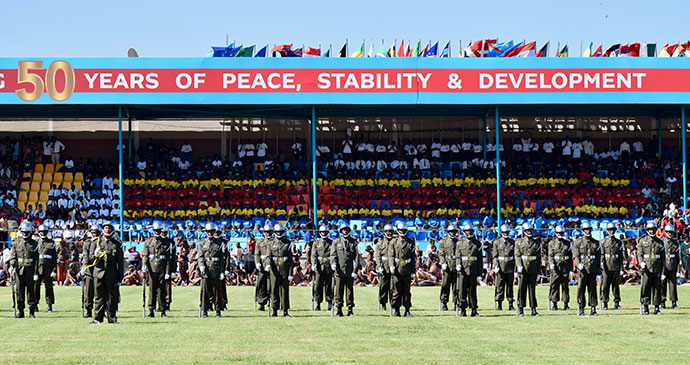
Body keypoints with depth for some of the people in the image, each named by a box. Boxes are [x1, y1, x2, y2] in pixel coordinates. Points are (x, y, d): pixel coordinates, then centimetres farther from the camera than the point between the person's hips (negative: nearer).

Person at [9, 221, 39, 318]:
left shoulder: (34, 244, 4)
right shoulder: (16, 243, 10)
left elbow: (36, 260, 2)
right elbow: (13, 256, 6)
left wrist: (36, 273, -4)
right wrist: (11, 266, -13)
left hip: (30, 271, -1)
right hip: (19, 271, 1)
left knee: (31, 291, 0)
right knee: (19, 291, 2)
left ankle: (32, 311, 6)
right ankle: (20, 311, 9)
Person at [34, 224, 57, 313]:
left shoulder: (51, 243, 8)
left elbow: (55, 258, 6)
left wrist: (54, 270, -2)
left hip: (48, 268, -1)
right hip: (37, 267, 1)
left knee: (49, 286, 0)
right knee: (36, 286, 0)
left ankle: (50, 305, 6)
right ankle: (35, 305, 10)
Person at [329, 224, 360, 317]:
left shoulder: (353, 242, 10)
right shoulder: (336, 241, 11)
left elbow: (357, 257, 6)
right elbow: (333, 254, 4)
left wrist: (355, 270, -3)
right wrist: (333, 263, -17)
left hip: (350, 271, 0)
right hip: (339, 270, 0)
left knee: (350, 290, 2)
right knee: (339, 290, -2)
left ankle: (350, 310, 8)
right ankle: (339, 310, 2)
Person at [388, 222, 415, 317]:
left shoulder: (411, 242, 10)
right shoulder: (393, 242, 9)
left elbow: (413, 258, 10)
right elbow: (391, 256, 2)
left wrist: (413, 272, 6)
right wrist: (391, 265, -17)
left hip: (407, 271, 1)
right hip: (397, 271, -1)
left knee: (406, 291, 3)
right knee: (397, 291, 0)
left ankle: (407, 310, 7)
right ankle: (396, 310, 5)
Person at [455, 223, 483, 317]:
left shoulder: (477, 243, 8)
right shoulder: (460, 242, 9)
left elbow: (480, 260, 7)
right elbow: (458, 255, 4)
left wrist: (479, 274, 2)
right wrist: (458, 264, -19)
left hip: (473, 270, 0)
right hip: (463, 269, 0)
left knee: (472, 290, 3)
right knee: (462, 290, -2)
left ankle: (474, 310, 8)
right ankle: (463, 310, 2)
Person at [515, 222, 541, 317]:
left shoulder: (536, 242, 10)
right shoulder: (519, 242, 6)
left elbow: (539, 258, 11)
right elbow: (517, 255, -3)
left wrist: (539, 272, 8)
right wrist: (519, 266, -19)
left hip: (533, 270, 2)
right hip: (523, 269, -2)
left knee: (532, 289, 3)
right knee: (521, 290, 0)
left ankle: (533, 310, 6)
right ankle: (520, 310, 4)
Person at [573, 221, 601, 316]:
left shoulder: (596, 243, 12)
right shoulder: (578, 242, 5)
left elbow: (598, 259, 12)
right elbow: (576, 255, -3)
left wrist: (598, 273, 7)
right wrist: (578, 264, -23)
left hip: (593, 270, 2)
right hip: (582, 269, -2)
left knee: (592, 289, 3)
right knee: (581, 289, -3)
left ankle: (593, 309, 6)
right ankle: (581, 309, 3)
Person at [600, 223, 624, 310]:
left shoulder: (619, 242, 10)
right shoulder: (603, 242, 7)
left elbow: (621, 257, 9)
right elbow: (602, 255, 3)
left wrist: (621, 270, 4)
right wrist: (602, 267, -8)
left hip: (616, 268, 1)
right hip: (607, 267, -1)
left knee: (616, 286, 3)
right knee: (605, 286, -2)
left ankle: (616, 303, 9)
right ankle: (605, 304, 3)